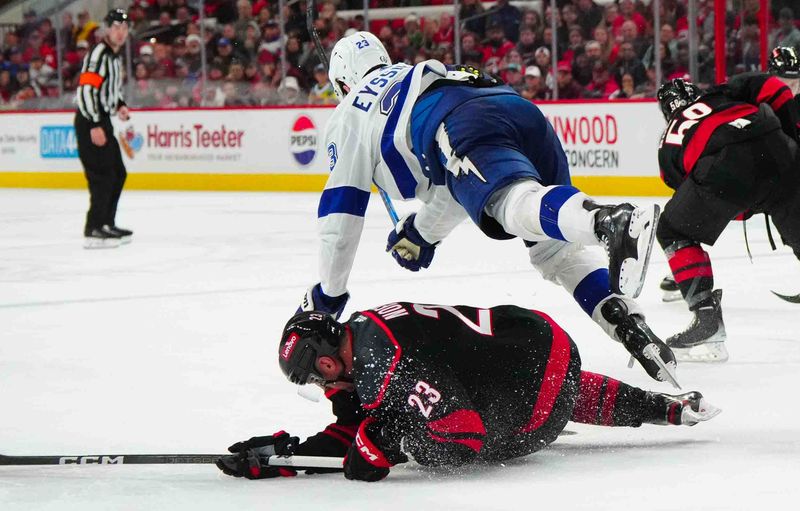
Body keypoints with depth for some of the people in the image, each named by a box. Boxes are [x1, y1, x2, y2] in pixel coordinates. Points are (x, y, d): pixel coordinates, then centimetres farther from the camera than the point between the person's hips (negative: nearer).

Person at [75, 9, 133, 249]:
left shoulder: (115, 57, 18)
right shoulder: (98, 54, -14)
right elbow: (86, 90, -23)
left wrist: (120, 105, 10)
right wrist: (95, 126, -27)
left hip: (103, 121, 10)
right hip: (90, 122, -10)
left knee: (118, 173, 15)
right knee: (103, 175, -14)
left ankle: (106, 224, 24)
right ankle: (93, 231, -14)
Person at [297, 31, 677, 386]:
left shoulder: (350, 115, 30)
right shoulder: (423, 73, 49)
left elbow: (341, 209, 29)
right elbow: (454, 185, 52)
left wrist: (328, 294, 39)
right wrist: (420, 232, 65)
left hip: (463, 126, -6)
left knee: (515, 200, -33)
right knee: (554, 248, 12)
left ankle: (610, 222, -66)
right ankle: (633, 329, -12)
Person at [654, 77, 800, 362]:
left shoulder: (669, 144, 35)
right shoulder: (721, 94, 36)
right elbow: (769, 88, 19)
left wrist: (744, 207, 44)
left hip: (724, 169, -2)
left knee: (673, 232, 20)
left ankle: (707, 317, 9)